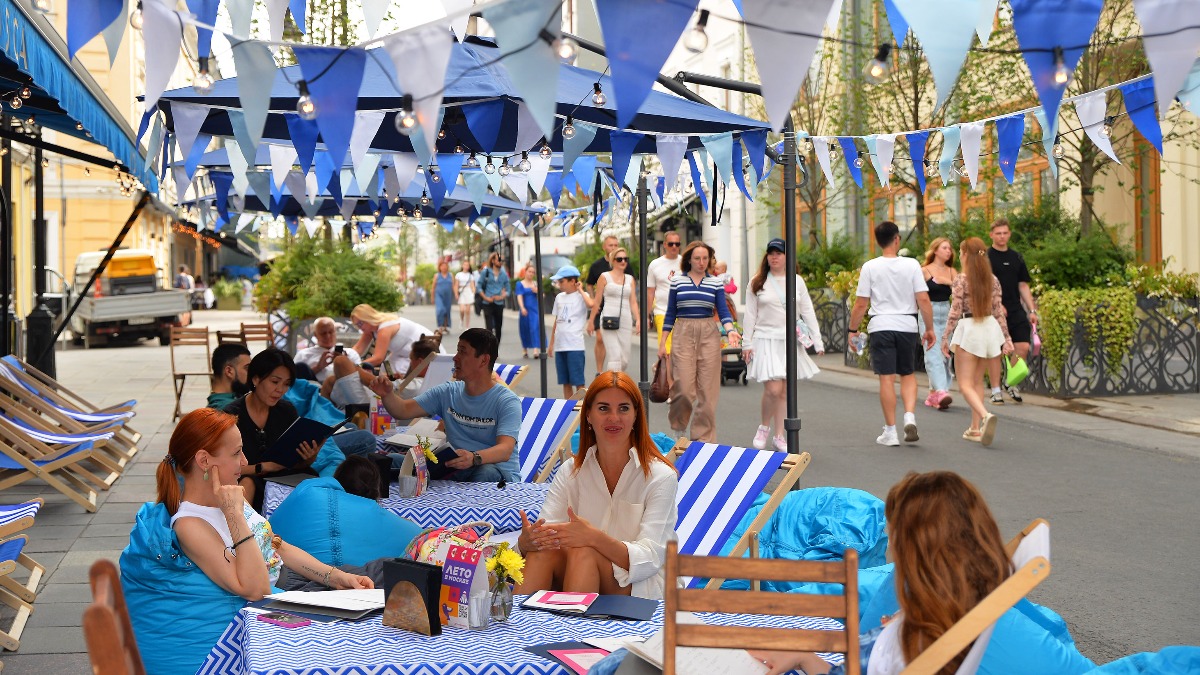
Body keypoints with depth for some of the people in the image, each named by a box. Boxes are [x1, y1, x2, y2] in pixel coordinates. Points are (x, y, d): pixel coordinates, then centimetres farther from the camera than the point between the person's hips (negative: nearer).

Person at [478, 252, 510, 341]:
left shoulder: (504, 274, 7)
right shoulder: (486, 272, 1)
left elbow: (507, 290, 11)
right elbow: (479, 287, 2)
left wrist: (501, 297, -8)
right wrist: (485, 297, -10)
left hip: (499, 304, 3)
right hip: (488, 304, -3)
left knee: (498, 328, 7)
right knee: (490, 328, -11)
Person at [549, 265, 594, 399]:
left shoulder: (581, 296, -3)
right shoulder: (559, 297, 15)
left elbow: (591, 304, -27)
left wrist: (580, 290, -11)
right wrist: (551, 343, 18)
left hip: (575, 346, -6)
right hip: (560, 346, 6)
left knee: (578, 381, -4)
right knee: (565, 382, 11)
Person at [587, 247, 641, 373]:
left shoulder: (630, 279, 15)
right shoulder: (604, 277, 4)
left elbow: (633, 302, 12)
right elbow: (596, 301, 6)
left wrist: (638, 320, 0)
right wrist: (591, 321, 5)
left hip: (626, 322, 4)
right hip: (609, 320, -4)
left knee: (624, 360, 4)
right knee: (615, 357, -15)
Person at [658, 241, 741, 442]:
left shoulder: (716, 283, 7)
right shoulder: (677, 281, 5)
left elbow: (723, 311, 2)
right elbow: (670, 313, 8)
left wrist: (730, 331, -17)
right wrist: (662, 342, 6)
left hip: (709, 335, 1)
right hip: (683, 334, -1)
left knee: (707, 390, -1)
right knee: (684, 388, -8)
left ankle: (704, 437, 9)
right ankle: (677, 426, 21)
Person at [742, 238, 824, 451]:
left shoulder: (797, 281, 9)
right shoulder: (757, 282, 4)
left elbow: (808, 312, 9)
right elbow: (750, 315, 5)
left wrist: (817, 340, 3)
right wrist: (747, 343, 0)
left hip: (790, 341, 3)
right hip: (766, 340, -3)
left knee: (785, 392, 5)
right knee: (773, 389, -14)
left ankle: (779, 436, 13)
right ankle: (764, 427, 11)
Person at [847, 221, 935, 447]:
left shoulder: (870, 267, -4)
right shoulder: (912, 265, -3)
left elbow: (861, 304, -3)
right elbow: (923, 300, -5)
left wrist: (853, 330, 9)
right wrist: (930, 328, 5)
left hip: (881, 326, -1)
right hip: (907, 326, 1)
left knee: (887, 378, 1)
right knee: (908, 374, 16)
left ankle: (890, 431, 4)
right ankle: (910, 417, -4)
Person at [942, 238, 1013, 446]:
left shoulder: (961, 280, -10)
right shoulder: (993, 280, 5)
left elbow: (955, 312, -12)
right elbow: (998, 311, 6)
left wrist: (945, 337, -6)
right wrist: (1006, 337, 10)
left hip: (968, 329, -6)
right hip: (989, 328, 6)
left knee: (965, 384, -3)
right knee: (977, 381, 17)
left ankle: (986, 415, -28)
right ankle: (975, 428, 17)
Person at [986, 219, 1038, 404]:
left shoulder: (1016, 257, 14)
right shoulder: (986, 257, -2)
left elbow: (1023, 286, 16)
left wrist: (1032, 310, 8)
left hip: (1016, 311, 5)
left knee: (1023, 347, -5)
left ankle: (1010, 382, 14)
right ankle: (996, 391, 7)